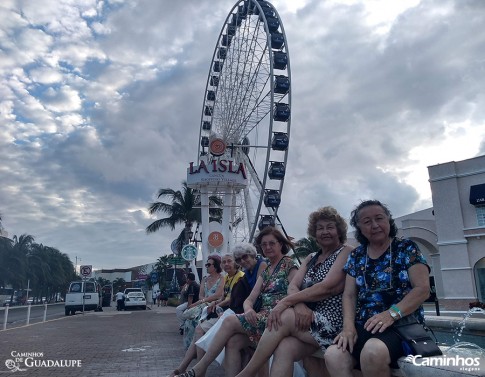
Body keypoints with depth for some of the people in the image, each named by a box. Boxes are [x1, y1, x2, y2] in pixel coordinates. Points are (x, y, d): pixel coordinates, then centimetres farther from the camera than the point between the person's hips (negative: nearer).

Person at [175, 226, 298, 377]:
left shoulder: (289, 265, -4)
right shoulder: (266, 271, 17)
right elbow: (250, 299, 8)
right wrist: (248, 310, -14)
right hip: (263, 317, 6)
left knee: (229, 321, -18)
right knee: (232, 342, -19)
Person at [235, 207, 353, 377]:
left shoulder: (346, 252, -2)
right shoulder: (311, 258, 19)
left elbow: (326, 288, -17)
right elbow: (292, 286, 5)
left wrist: (286, 302, -19)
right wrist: (299, 305, -19)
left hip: (334, 324, -5)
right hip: (308, 320, 5)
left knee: (282, 318, -26)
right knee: (283, 349, -27)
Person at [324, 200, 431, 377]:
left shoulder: (406, 248, 3)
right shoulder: (356, 256, 13)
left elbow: (423, 288, -6)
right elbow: (349, 295, 10)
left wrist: (391, 314, -21)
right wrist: (348, 325, -9)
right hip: (364, 326, 3)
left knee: (373, 350, -37)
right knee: (333, 355, -28)